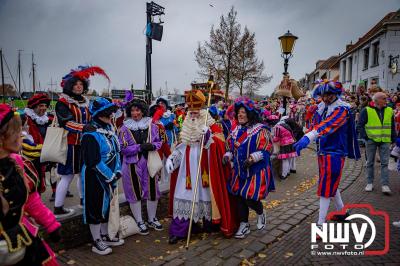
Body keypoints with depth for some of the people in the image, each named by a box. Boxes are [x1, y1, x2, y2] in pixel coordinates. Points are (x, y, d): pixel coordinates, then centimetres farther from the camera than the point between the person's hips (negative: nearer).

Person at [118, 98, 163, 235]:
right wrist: (139, 147, -20)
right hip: (132, 165, -2)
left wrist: (152, 146, -15)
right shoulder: (125, 128, -6)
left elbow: (159, 142, 7)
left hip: (149, 163, 3)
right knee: (135, 193, 7)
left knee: (152, 191, 11)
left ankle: (152, 219, 32)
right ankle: (139, 221, 25)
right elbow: (122, 148, -9)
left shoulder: (151, 126, 1)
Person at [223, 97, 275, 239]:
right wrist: (228, 155, -3)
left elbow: (266, 150, -15)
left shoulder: (260, 130, -11)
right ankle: (244, 225, 24)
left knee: (250, 198, -7)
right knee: (239, 197, 6)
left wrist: (253, 157, -27)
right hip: (239, 171, 6)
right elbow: (231, 147, 17)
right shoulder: (235, 130, 8)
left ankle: (261, 214, 29)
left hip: (256, 171, -6)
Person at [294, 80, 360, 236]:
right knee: (330, 184, 21)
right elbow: (315, 124, 11)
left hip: (334, 153, -8)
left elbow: (328, 125, -35)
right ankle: (341, 211, 42)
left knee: (326, 188, -5)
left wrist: (308, 137, -49)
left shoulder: (342, 109, -17)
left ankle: (320, 224, 3)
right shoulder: (321, 107, 7)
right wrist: (305, 139, -5)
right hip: (322, 152, 8)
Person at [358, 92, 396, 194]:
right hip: (371, 140, -3)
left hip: (385, 141, 3)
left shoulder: (389, 111, 9)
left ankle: (385, 185, 5)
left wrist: (393, 138, 10)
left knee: (385, 163, 1)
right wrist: (365, 136, -12)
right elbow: (360, 125, -4)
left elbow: (392, 126, 15)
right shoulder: (366, 110, -4)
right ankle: (370, 183, 18)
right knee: (370, 162, 7)